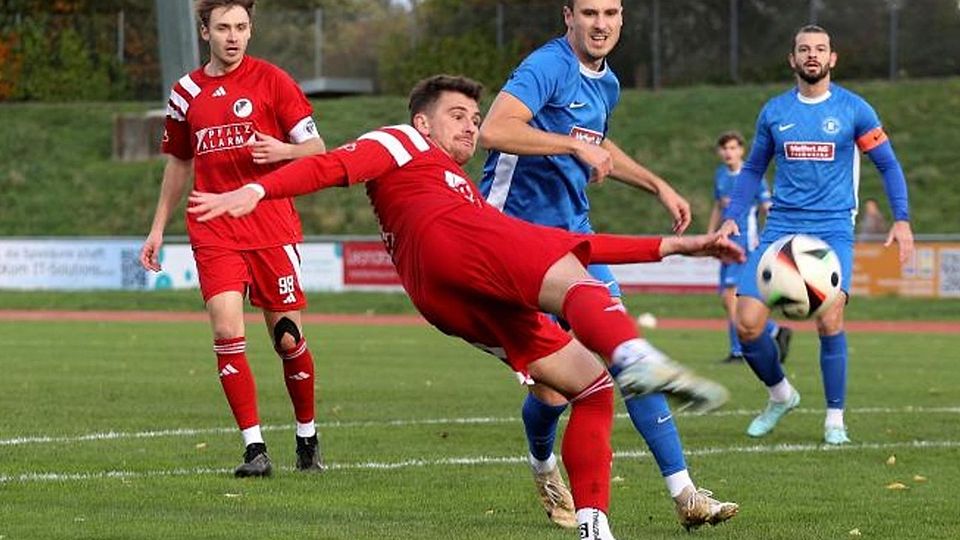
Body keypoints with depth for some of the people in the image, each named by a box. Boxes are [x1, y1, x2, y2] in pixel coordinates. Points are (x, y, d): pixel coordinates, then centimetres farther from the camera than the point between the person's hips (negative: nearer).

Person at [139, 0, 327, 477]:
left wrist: (284, 150, -21)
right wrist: (158, 227, 21)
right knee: (227, 333, -14)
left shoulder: (271, 80, 0)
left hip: (272, 230, -2)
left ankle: (307, 437, 23)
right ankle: (254, 448, -10)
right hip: (214, 234, 2)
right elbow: (179, 162, 23)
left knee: (287, 338, 1)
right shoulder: (187, 92, 10)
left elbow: (316, 148, 1)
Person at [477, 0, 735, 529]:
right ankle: (542, 466, 28)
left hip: (573, 235, 7)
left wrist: (658, 186, 26)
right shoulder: (548, 67, -17)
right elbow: (494, 129, -33)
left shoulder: (606, 83, 11)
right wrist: (575, 146, -30)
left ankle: (682, 493, -3)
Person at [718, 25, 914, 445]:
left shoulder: (853, 110, 2)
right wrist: (731, 217, 8)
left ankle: (835, 418, -5)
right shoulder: (774, 112, 9)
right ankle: (779, 394, 19)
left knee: (829, 319, -23)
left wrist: (901, 219, -4)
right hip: (781, 228, 3)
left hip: (832, 231, -3)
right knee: (747, 324, -10)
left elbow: (888, 164, 7)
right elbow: (753, 169, 20)